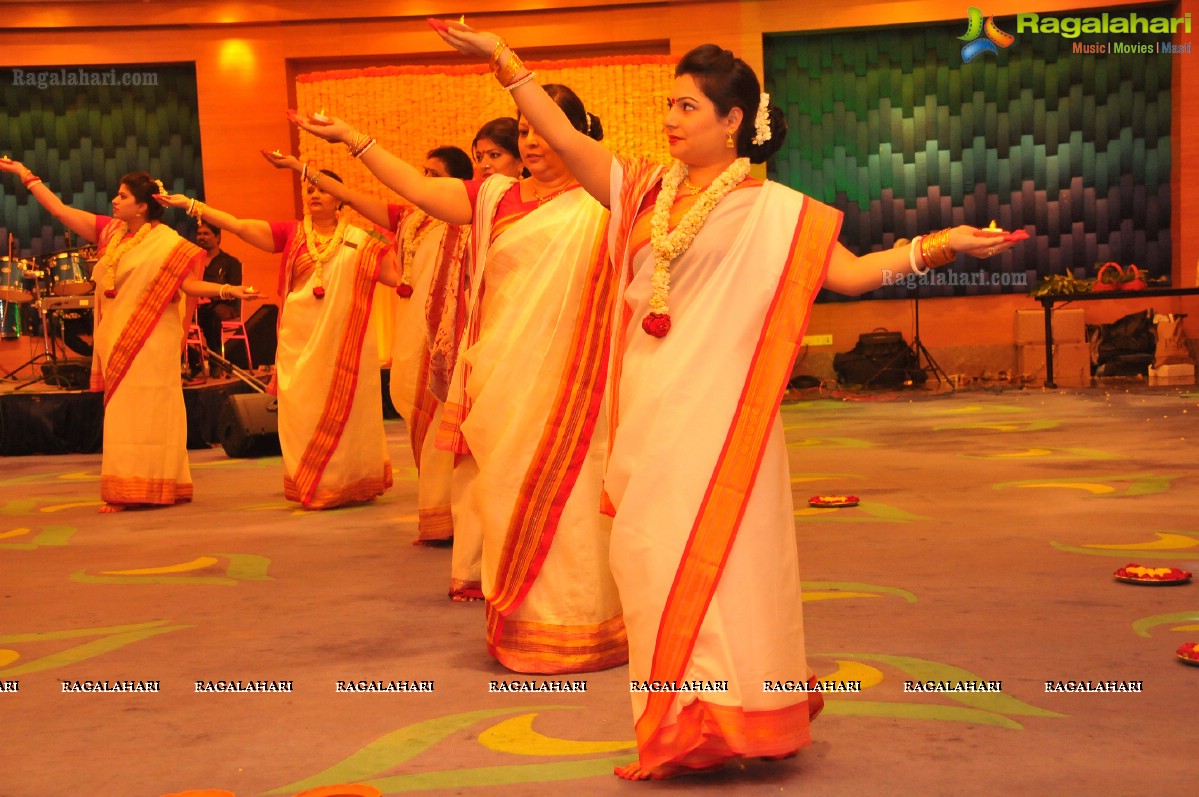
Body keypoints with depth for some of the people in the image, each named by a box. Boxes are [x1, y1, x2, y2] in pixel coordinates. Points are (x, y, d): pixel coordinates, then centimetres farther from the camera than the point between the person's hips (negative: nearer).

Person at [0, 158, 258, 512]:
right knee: (122, 413, 7)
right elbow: (60, 210, 13)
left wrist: (227, 290, -31)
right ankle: (126, 491, 11)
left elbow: (189, 284, -15)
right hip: (115, 340, 6)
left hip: (149, 342, -6)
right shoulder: (110, 231, 8)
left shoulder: (167, 242, -10)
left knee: (144, 412, -5)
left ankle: (154, 487, 0)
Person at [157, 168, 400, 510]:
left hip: (343, 341, -1)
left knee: (346, 411, 2)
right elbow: (240, 226, 1)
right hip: (299, 343, 1)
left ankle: (351, 485, 12)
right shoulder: (291, 234, 6)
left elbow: (399, 275, 4)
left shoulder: (359, 241, 5)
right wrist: (190, 205, -2)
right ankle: (312, 488, 9)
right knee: (303, 413, 1)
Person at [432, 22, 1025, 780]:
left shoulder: (773, 209, -2)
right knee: (656, 560, 8)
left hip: (718, 412, -5)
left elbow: (851, 271, -5)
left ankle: (729, 719, 8)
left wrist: (941, 245, -15)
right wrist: (502, 56, 9)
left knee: (714, 558, -4)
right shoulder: (647, 190, 11)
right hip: (649, 411, 5)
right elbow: (564, 136, 10)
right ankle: (680, 726, 20)